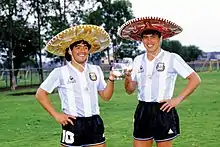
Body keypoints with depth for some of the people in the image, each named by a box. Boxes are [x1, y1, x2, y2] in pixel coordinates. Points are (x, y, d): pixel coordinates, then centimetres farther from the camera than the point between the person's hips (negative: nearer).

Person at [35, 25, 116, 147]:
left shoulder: (96, 70, 9)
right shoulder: (60, 72, -4)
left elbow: (106, 96, 14)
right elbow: (40, 94, 1)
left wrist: (111, 80, -3)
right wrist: (56, 114, -6)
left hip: (95, 123, 4)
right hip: (73, 124, -4)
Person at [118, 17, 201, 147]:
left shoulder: (172, 58, -6)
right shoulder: (138, 60, 8)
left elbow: (195, 79, -5)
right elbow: (130, 90, 12)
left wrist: (178, 100, -10)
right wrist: (127, 79, -9)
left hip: (163, 111, -4)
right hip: (143, 112, 4)